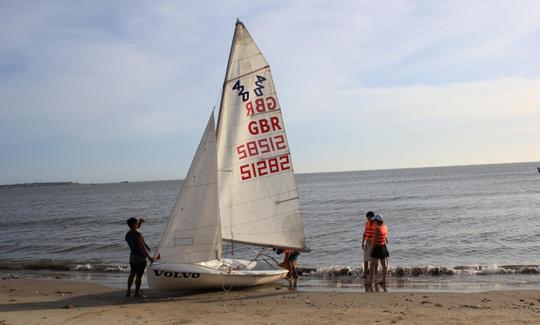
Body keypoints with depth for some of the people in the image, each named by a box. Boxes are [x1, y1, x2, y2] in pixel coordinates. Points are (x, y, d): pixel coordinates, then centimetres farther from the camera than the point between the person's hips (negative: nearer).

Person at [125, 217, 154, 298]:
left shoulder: (128, 234, 1)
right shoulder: (138, 235, -23)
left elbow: (135, 229, 24)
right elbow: (142, 248, -22)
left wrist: (140, 223, 12)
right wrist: (149, 257, -17)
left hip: (132, 257, 8)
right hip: (140, 258, -8)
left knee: (132, 274, 19)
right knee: (139, 276, 3)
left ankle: (128, 291, 25)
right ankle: (137, 293, 11)